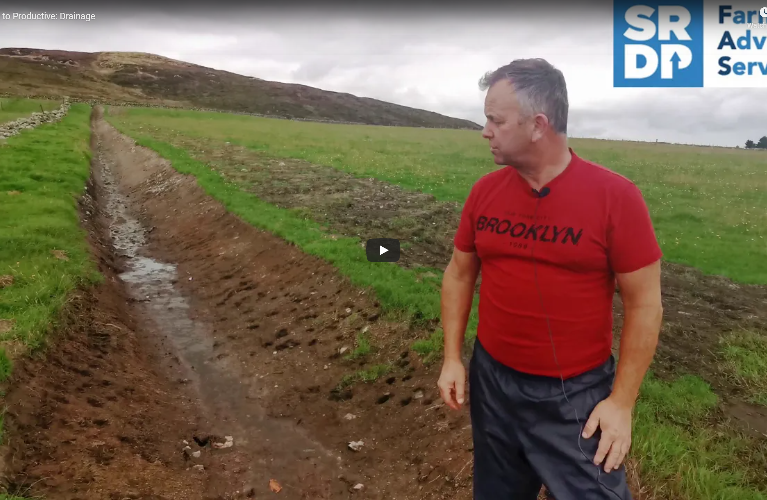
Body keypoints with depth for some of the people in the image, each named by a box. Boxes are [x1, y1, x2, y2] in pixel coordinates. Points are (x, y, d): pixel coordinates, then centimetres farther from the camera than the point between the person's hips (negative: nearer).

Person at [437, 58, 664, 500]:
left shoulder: (616, 196, -16)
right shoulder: (485, 191, -4)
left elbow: (645, 305, -11)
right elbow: (460, 275, 6)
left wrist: (622, 401, -10)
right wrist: (452, 357, 3)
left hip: (577, 395, -4)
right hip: (491, 381, 5)